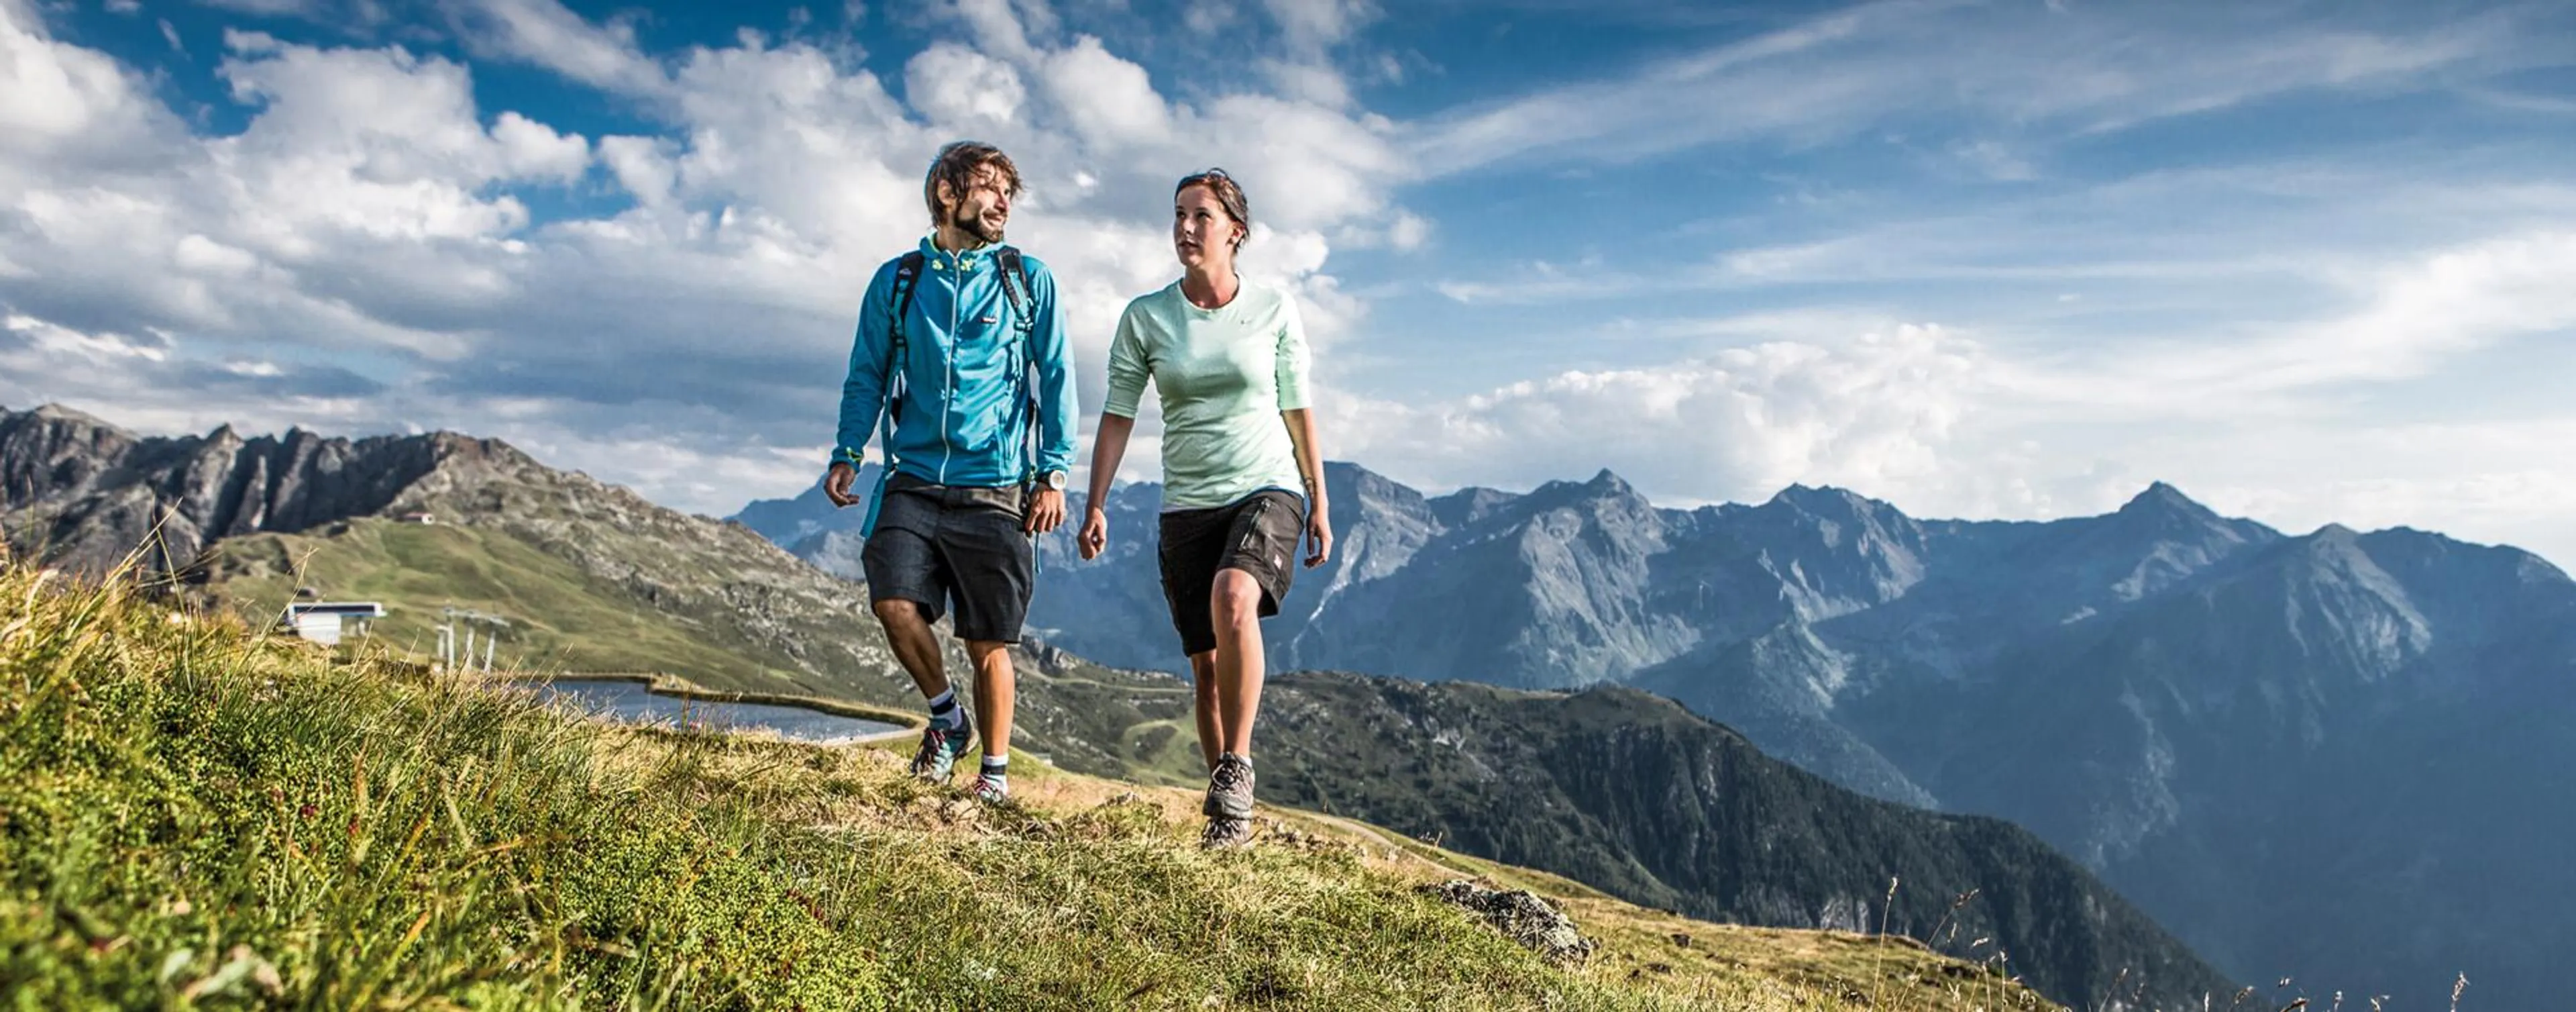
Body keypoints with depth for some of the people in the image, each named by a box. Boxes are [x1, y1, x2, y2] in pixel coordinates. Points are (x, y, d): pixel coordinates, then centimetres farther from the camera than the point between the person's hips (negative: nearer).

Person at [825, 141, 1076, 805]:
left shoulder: (1027, 280, 6)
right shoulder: (897, 281, 9)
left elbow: (1055, 379, 4)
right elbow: (866, 375, 13)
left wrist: (1054, 474, -4)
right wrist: (847, 454, 1)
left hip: (995, 489, -1)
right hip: (914, 482, 1)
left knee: (988, 642, 2)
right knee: (894, 605, -17)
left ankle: (995, 771, 21)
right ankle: (947, 718, 12)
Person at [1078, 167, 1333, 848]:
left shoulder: (1274, 310, -1)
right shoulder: (1145, 317, 1)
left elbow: (1298, 409, 5)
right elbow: (1118, 415, 3)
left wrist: (1320, 504, 5)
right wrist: (1095, 506, -4)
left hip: (1267, 491, -2)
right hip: (1187, 505, 2)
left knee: (1233, 594, -33)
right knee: (1206, 667, 4)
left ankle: (1237, 768, -23)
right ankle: (1229, 808, 20)